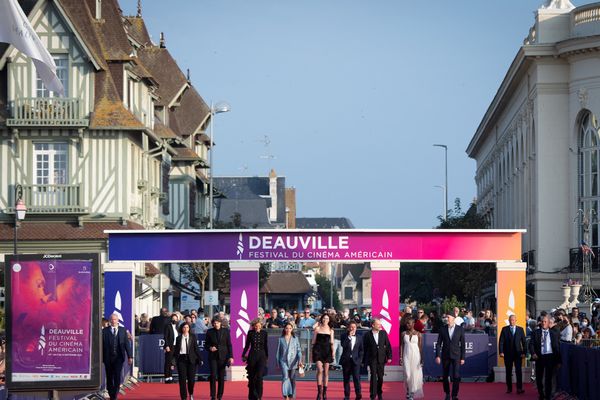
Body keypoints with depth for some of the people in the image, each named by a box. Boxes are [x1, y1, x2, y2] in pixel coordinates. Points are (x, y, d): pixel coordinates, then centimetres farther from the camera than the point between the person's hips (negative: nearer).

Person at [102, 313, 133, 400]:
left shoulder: (123, 330, 8)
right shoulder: (105, 331, 3)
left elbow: (127, 344, 7)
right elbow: (102, 345, 2)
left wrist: (130, 356, 3)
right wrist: (101, 357, -2)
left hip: (119, 357, 0)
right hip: (108, 358, 0)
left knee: (117, 377, -9)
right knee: (109, 377, 7)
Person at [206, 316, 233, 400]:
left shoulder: (225, 331, 3)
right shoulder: (209, 332, 3)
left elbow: (229, 344, 4)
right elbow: (206, 344, 9)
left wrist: (231, 357, -3)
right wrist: (210, 348, -13)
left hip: (223, 356, 0)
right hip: (213, 356, 0)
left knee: (221, 377, 2)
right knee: (213, 376, -9)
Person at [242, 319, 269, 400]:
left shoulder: (264, 333, 2)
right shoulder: (250, 333, 1)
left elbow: (265, 346, 10)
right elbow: (247, 345, 8)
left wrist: (267, 356, 12)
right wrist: (243, 355, 3)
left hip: (261, 356, -1)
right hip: (252, 356, 1)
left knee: (259, 376, -14)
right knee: (251, 377, 6)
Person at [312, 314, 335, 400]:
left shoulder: (330, 330, 11)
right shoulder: (317, 328, 5)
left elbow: (331, 342, 9)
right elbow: (313, 341, 7)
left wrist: (333, 352, -4)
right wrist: (312, 352, 3)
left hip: (327, 351, 2)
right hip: (318, 350, -2)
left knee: (326, 372, 3)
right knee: (320, 370, -16)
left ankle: (325, 392, 9)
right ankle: (319, 392, -16)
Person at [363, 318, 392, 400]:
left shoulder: (383, 333, 3)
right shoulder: (367, 335, -5)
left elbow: (388, 345, 5)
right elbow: (365, 348, -2)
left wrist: (389, 357, 0)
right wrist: (364, 360, -3)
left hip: (381, 359, 3)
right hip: (372, 359, -3)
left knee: (380, 377, 10)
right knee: (373, 376, -8)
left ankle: (379, 393, 27)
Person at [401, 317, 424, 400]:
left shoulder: (418, 334, -1)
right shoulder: (403, 334, 4)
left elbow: (420, 347, -1)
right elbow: (401, 346, 6)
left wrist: (421, 359, -3)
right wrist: (401, 357, -1)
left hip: (416, 356, -1)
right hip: (406, 356, 1)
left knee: (414, 374, -1)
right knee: (407, 374, -2)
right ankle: (408, 389, 23)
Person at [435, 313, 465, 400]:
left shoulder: (460, 329, -1)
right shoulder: (443, 329, 1)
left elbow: (462, 344, 2)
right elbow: (439, 344, 1)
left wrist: (462, 358, -1)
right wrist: (437, 356, -9)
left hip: (456, 356, -2)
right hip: (445, 356, 2)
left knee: (456, 376, -10)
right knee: (445, 376, 6)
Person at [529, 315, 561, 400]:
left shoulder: (554, 333, 6)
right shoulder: (536, 333, 5)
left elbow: (557, 347, 6)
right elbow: (531, 344, 1)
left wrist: (558, 361, 1)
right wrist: (533, 353, -18)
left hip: (550, 357, -1)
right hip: (539, 357, 1)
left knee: (548, 378, -2)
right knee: (539, 378, 7)